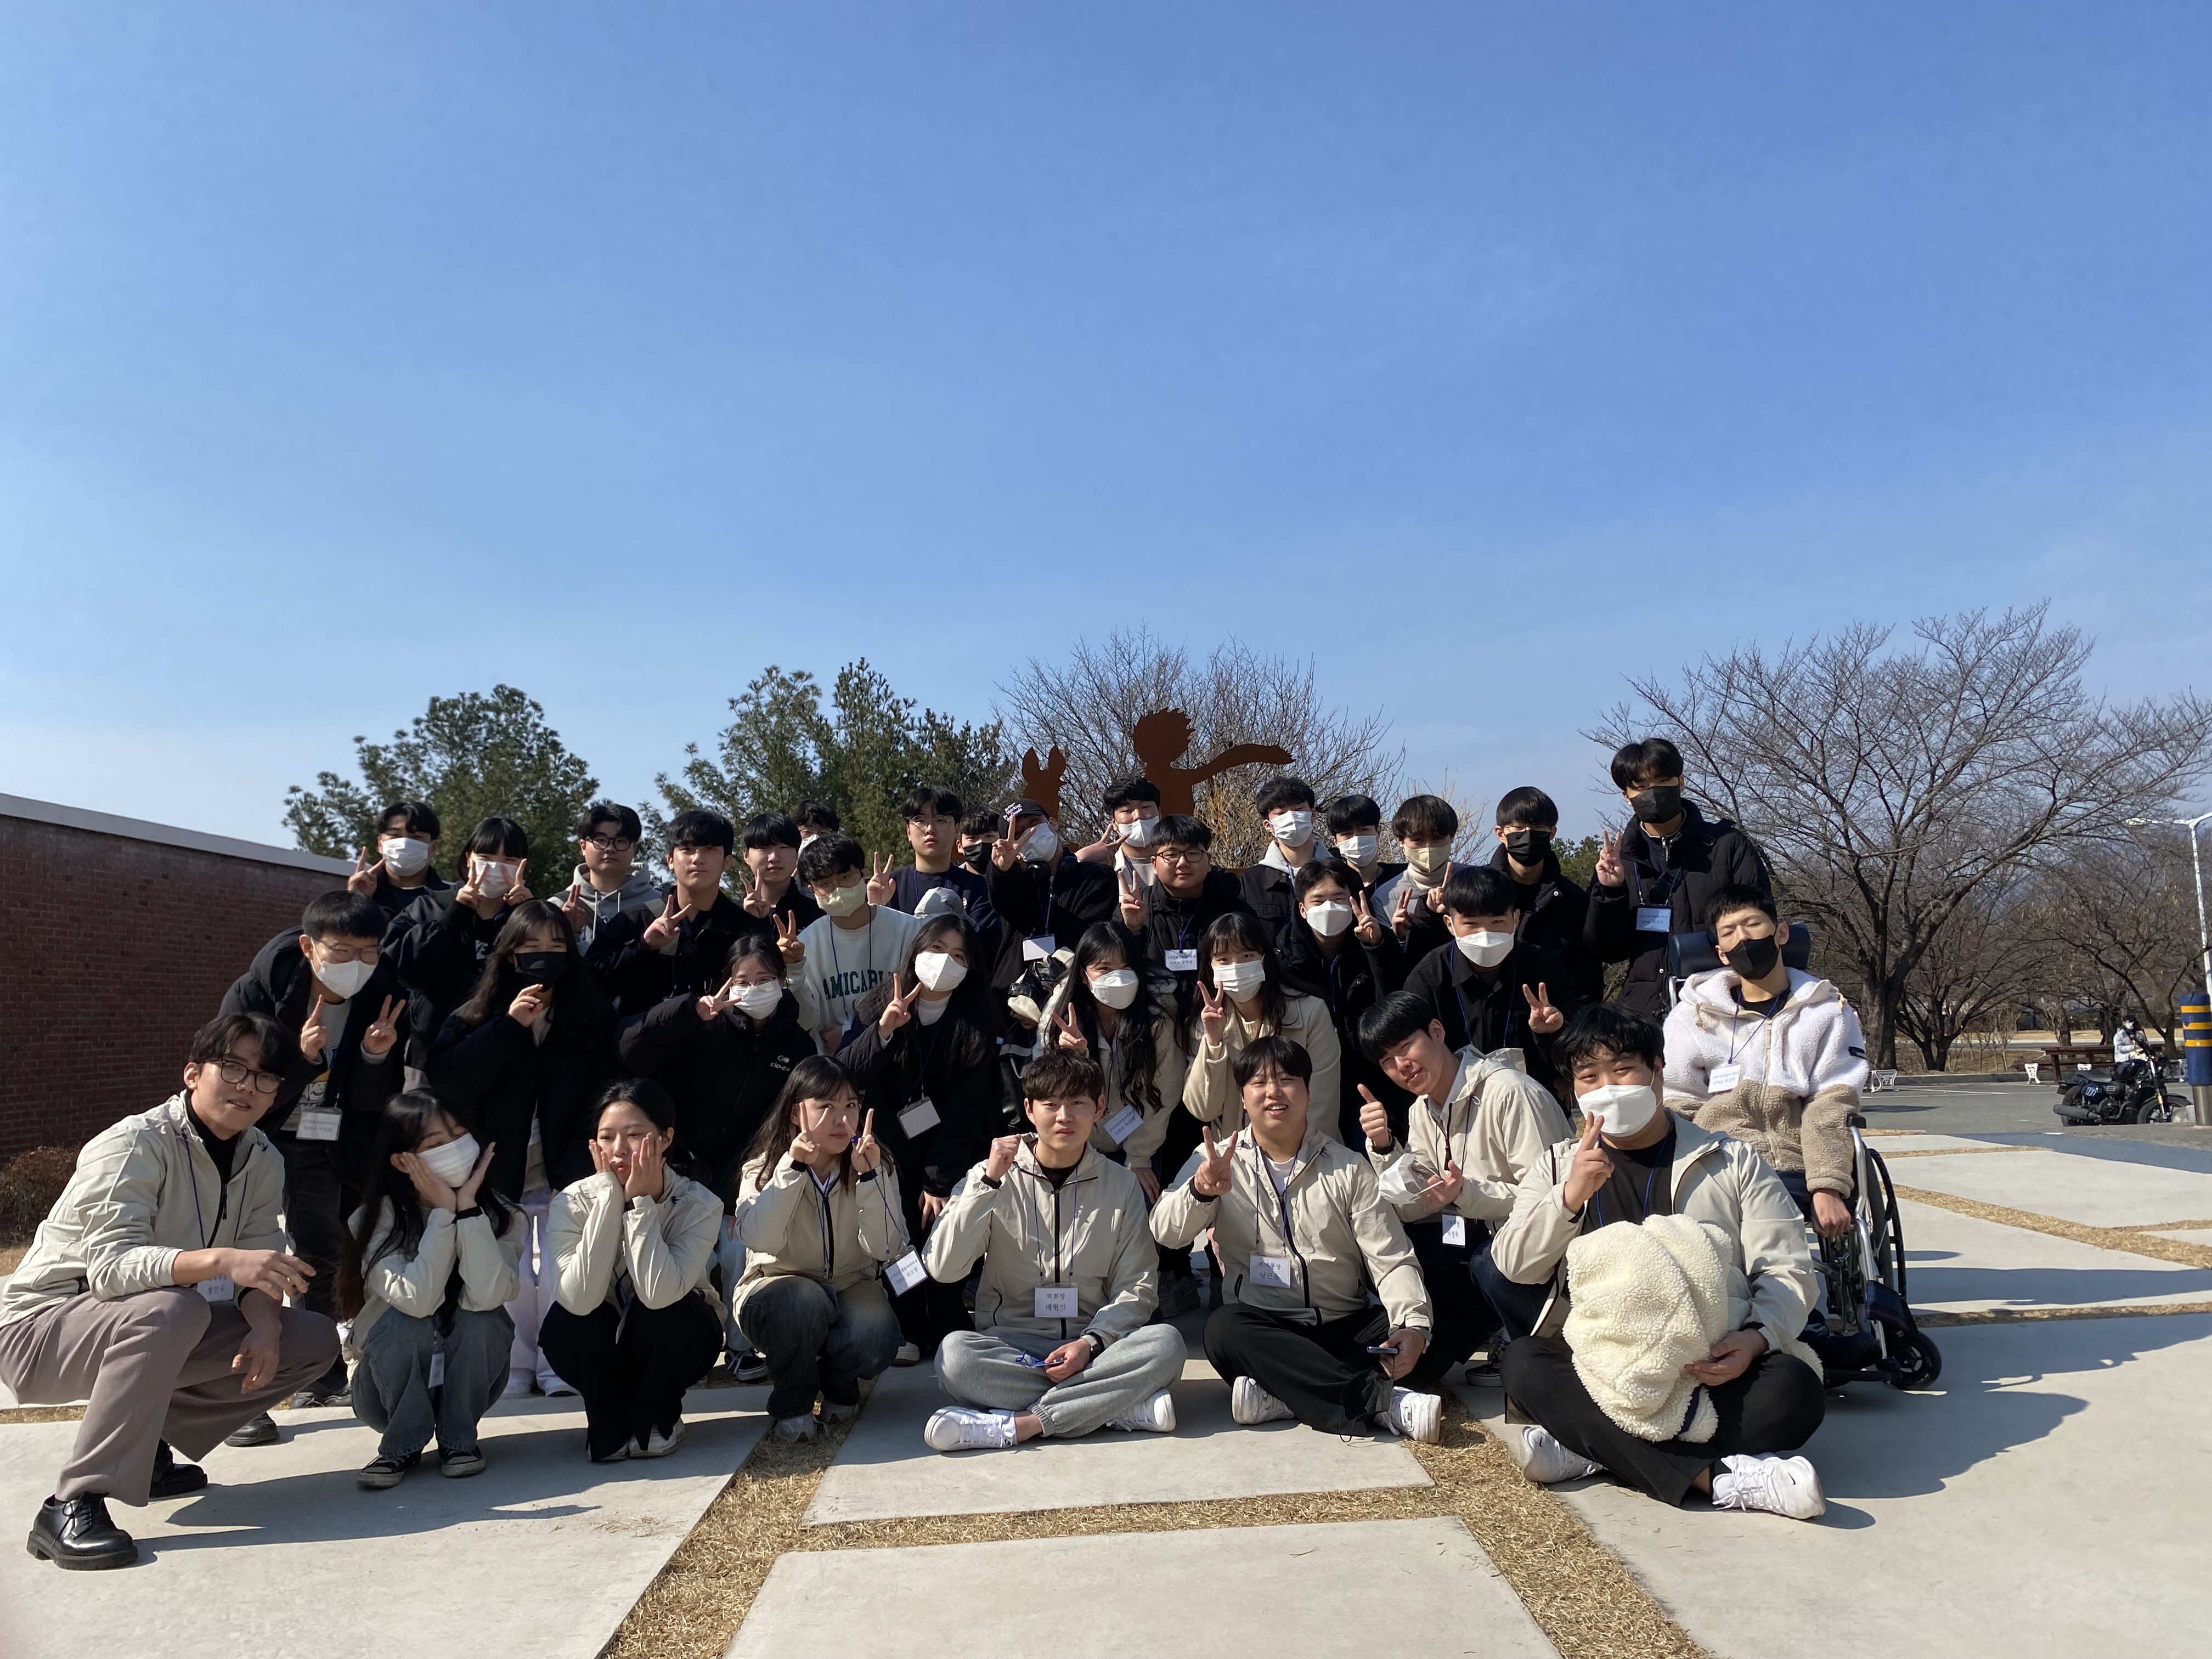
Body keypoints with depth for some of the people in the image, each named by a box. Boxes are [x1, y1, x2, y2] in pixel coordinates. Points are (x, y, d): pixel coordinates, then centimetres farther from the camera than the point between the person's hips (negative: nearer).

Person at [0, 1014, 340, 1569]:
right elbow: (111, 1266, -34)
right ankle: (73, 1504, -27)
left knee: (314, 1340, -7)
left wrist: (264, 1321, -26)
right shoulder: (135, 1144, -22)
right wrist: (220, 1259, -49)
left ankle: (145, 1450, 5)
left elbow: (258, 1269, -4)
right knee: (169, 1309, -37)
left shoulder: (263, 1162, -2)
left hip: (149, 1333, 7)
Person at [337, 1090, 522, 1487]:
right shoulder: (377, 1219, -17)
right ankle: (403, 1444, -11)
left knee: (483, 1316, -29)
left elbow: (487, 1295, -33)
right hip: (390, 1384, -1)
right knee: (405, 1321, -31)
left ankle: (458, 1438, -9)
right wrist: (443, 1212, -30)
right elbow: (417, 1300, -34)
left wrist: (468, 1206, -30)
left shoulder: (499, 1214, -13)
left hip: (470, 1380, 2)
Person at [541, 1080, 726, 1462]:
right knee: (564, 1323, -30)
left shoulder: (700, 1205, -23)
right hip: (601, 1348, 1)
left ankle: (654, 1417, -2)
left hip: (671, 1344, -1)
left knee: (665, 1314, -33)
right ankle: (611, 1423, -1)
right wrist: (610, 1197, -36)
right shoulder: (573, 1202, -19)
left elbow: (658, 1293, -39)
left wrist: (641, 1201, -36)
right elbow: (580, 1299, -35)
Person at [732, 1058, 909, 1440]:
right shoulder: (764, 1166, -9)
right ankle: (792, 1404, -7)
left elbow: (886, 1249, -19)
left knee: (875, 1341, -31)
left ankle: (839, 1388, 6)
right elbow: (758, 1239, -29)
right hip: (776, 1290, -1)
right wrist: (793, 1166, -34)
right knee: (802, 1301, -36)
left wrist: (868, 1177, -30)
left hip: (851, 1290, 2)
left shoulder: (876, 1165, -6)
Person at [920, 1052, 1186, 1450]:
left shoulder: (1121, 1185, 5)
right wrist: (989, 1182, -17)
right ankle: (1121, 1406, -25)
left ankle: (1014, 1425, -27)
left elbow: (1135, 1287, 2)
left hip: (1090, 1349, 1)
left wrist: (1090, 1342, -16)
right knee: (954, 1354, -33)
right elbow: (943, 1268, -11)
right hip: (1010, 1347, -1)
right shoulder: (994, 1177, 2)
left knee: (1165, 1343, -28)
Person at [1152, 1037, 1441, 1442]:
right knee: (1223, 1328, -34)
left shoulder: (1349, 1168, 7)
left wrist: (1413, 1325, -22)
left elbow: (1391, 1259, -2)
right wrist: (1200, 1190, -31)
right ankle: (1382, 1402, -34)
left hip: (1344, 1329, 1)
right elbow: (1166, 1233, -8)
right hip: (1260, 1328, -1)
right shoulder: (1221, 1162, 6)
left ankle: (1279, 1397, -30)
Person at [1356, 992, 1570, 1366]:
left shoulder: (1510, 1094, -19)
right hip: (1473, 1238, 8)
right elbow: (1415, 1207, 4)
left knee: (1491, 1262, -36)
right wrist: (1384, 1146, -10)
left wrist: (1468, 1194, -32)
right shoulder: (1422, 1111, 8)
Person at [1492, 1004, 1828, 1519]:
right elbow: (1515, 1264, 4)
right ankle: (1716, 1475, -35)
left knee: (1794, 1389, -31)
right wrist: (1570, 1197, -13)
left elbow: (1788, 1270, 6)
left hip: (1715, 1366, 0)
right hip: (1599, 1365, 1)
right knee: (1522, 1364, -30)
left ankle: (1593, 1448, -28)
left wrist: (1757, 1337, -15)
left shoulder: (1734, 1162, 15)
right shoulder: (1559, 1167, 18)